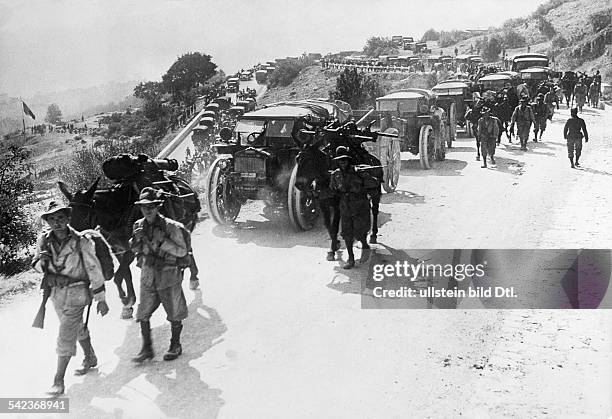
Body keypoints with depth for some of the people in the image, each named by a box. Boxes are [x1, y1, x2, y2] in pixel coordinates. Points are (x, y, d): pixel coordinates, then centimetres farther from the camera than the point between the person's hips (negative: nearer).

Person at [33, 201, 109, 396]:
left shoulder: (81, 241, -17)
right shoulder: (44, 240, -5)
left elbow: (94, 269, -11)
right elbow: (37, 265, 6)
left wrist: (101, 299, -9)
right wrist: (42, 261, -20)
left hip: (76, 293, -5)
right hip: (55, 292, 5)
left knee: (66, 337, -8)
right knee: (78, 328, 24)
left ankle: (59, 381, -1)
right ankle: (90, 359, 45)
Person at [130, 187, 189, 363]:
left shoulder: (171, 226, -14)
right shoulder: (139, 225, 1)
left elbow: (182, 251, -13)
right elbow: (134, 249, 14)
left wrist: (163, 241, -24)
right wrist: (136, 239, -9)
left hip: (168, 277, -4)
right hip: (147, 276, 4)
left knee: (174, 314, 8)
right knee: (143, 314, 5)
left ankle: (175, 346, 27)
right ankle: (147, 348, 19)